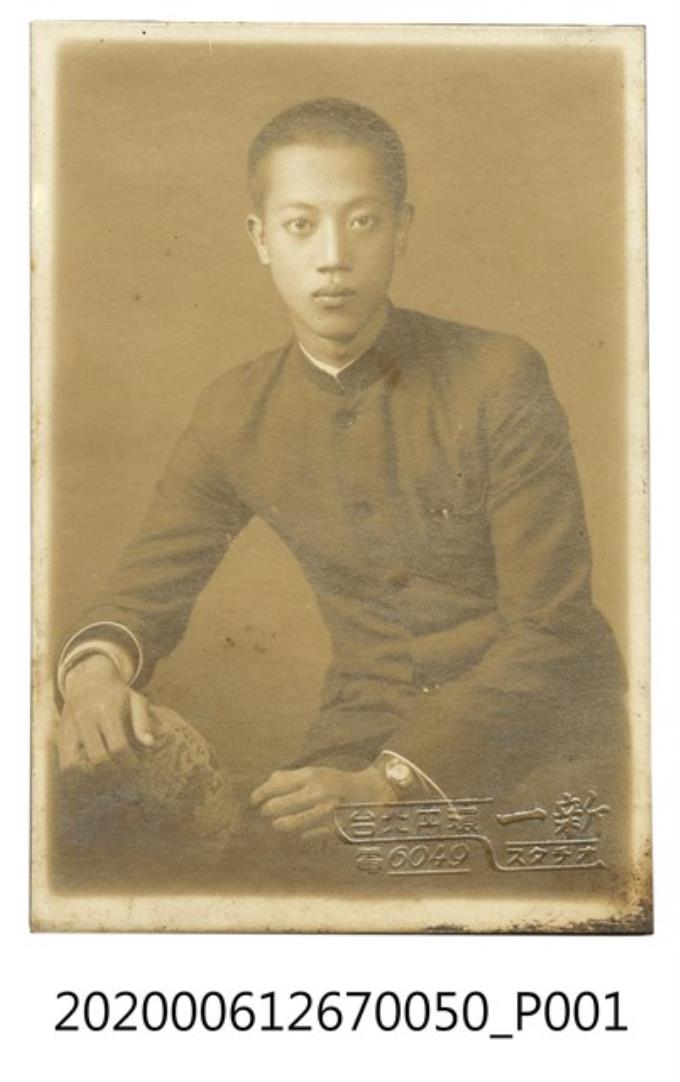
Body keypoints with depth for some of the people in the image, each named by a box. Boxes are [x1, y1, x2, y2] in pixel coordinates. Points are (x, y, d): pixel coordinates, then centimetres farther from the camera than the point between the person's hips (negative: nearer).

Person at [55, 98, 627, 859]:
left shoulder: (500, 380, -14)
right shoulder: (233, 415, -1)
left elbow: (548, 631, -14)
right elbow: (147, 587, 5)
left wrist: (389, 783, -23)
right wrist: (95, 667, -21)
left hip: (541, 721, -3)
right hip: (369, 723, 3)